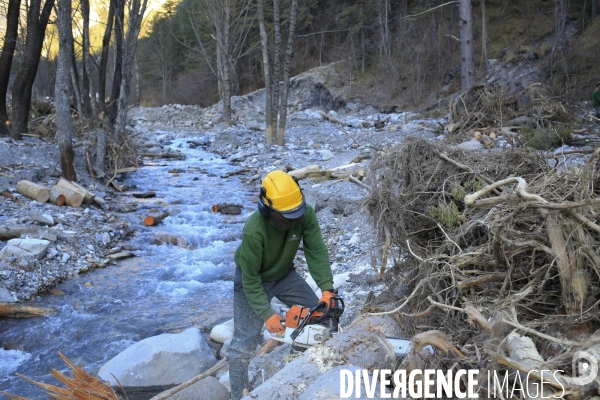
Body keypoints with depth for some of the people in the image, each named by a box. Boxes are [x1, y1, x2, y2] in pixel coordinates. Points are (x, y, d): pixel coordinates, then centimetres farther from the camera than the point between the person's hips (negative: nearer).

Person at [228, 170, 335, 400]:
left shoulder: (305, 214, -26)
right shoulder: (254, 230, -38)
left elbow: (316, 251, -27)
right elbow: (250, 279, -29)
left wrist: (327, 289, -39)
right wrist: (267, 315, -32)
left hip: (285, 275, 5)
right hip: (253, 281, -5)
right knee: (245, 342, -7)